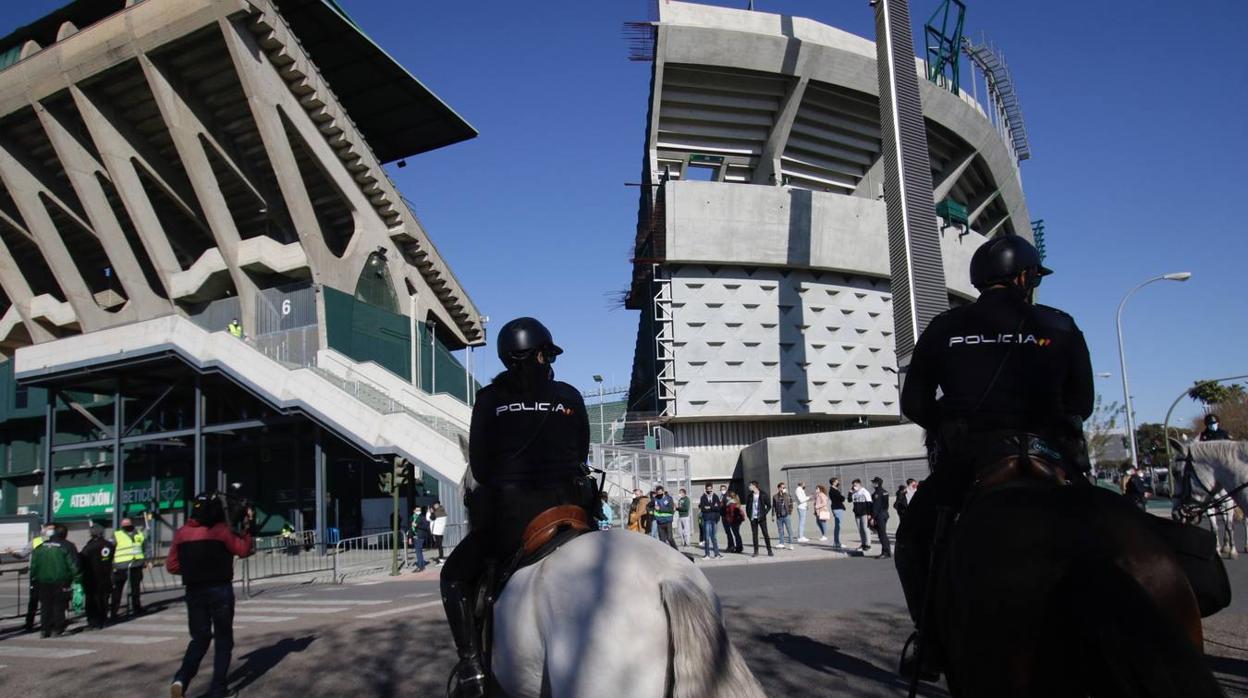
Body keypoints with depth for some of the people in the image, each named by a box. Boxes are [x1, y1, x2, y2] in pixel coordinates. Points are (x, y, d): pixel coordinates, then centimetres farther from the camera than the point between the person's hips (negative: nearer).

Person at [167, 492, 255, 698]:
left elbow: (171, 565, 5)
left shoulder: (181, 533, 3)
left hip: (194, 592, 4)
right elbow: (243, 550, 0)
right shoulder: (221, 530, -9)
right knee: (223, 639, 9)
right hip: (220, 590, -4)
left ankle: (181, 678, -8)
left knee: (200, 638, 15)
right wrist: (246, 526, 6)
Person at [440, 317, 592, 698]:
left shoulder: (489, 398, 3)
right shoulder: (570, 397, 8)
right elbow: (581, 456, 11)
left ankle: (471, 662, 3)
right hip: (570, 509, 2)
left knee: (456, 575, 19)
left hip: (508, 513, -2)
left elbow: (478, 464, 4)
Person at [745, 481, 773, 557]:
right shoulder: (750, 496, 7)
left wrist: (764, 514, -9)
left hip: (761, 518, -3)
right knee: (754, 535, 4)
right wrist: (749, 515, 3)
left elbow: (769, 506, 0)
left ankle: (769, 551, 4)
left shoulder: (763, 495, -4)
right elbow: (747, 506, 15)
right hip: (753, 519, 3)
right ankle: (756, 551, 10)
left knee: (765, 534, -3)